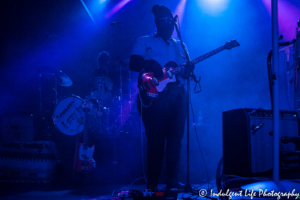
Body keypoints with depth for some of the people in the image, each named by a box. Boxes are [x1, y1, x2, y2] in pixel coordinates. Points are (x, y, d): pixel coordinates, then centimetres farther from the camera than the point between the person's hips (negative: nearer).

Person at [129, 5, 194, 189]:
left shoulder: (179, 45, 23)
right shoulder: (144, 42, 10)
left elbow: (186, 71, 16)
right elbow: (134, 64, -3)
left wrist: (188, 69, -8)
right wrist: (152, 67, -19)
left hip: (177, 93, 4)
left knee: (175, 138, 0)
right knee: (156, 138, -6)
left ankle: (173, 180, 5)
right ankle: (152, 181, 2)